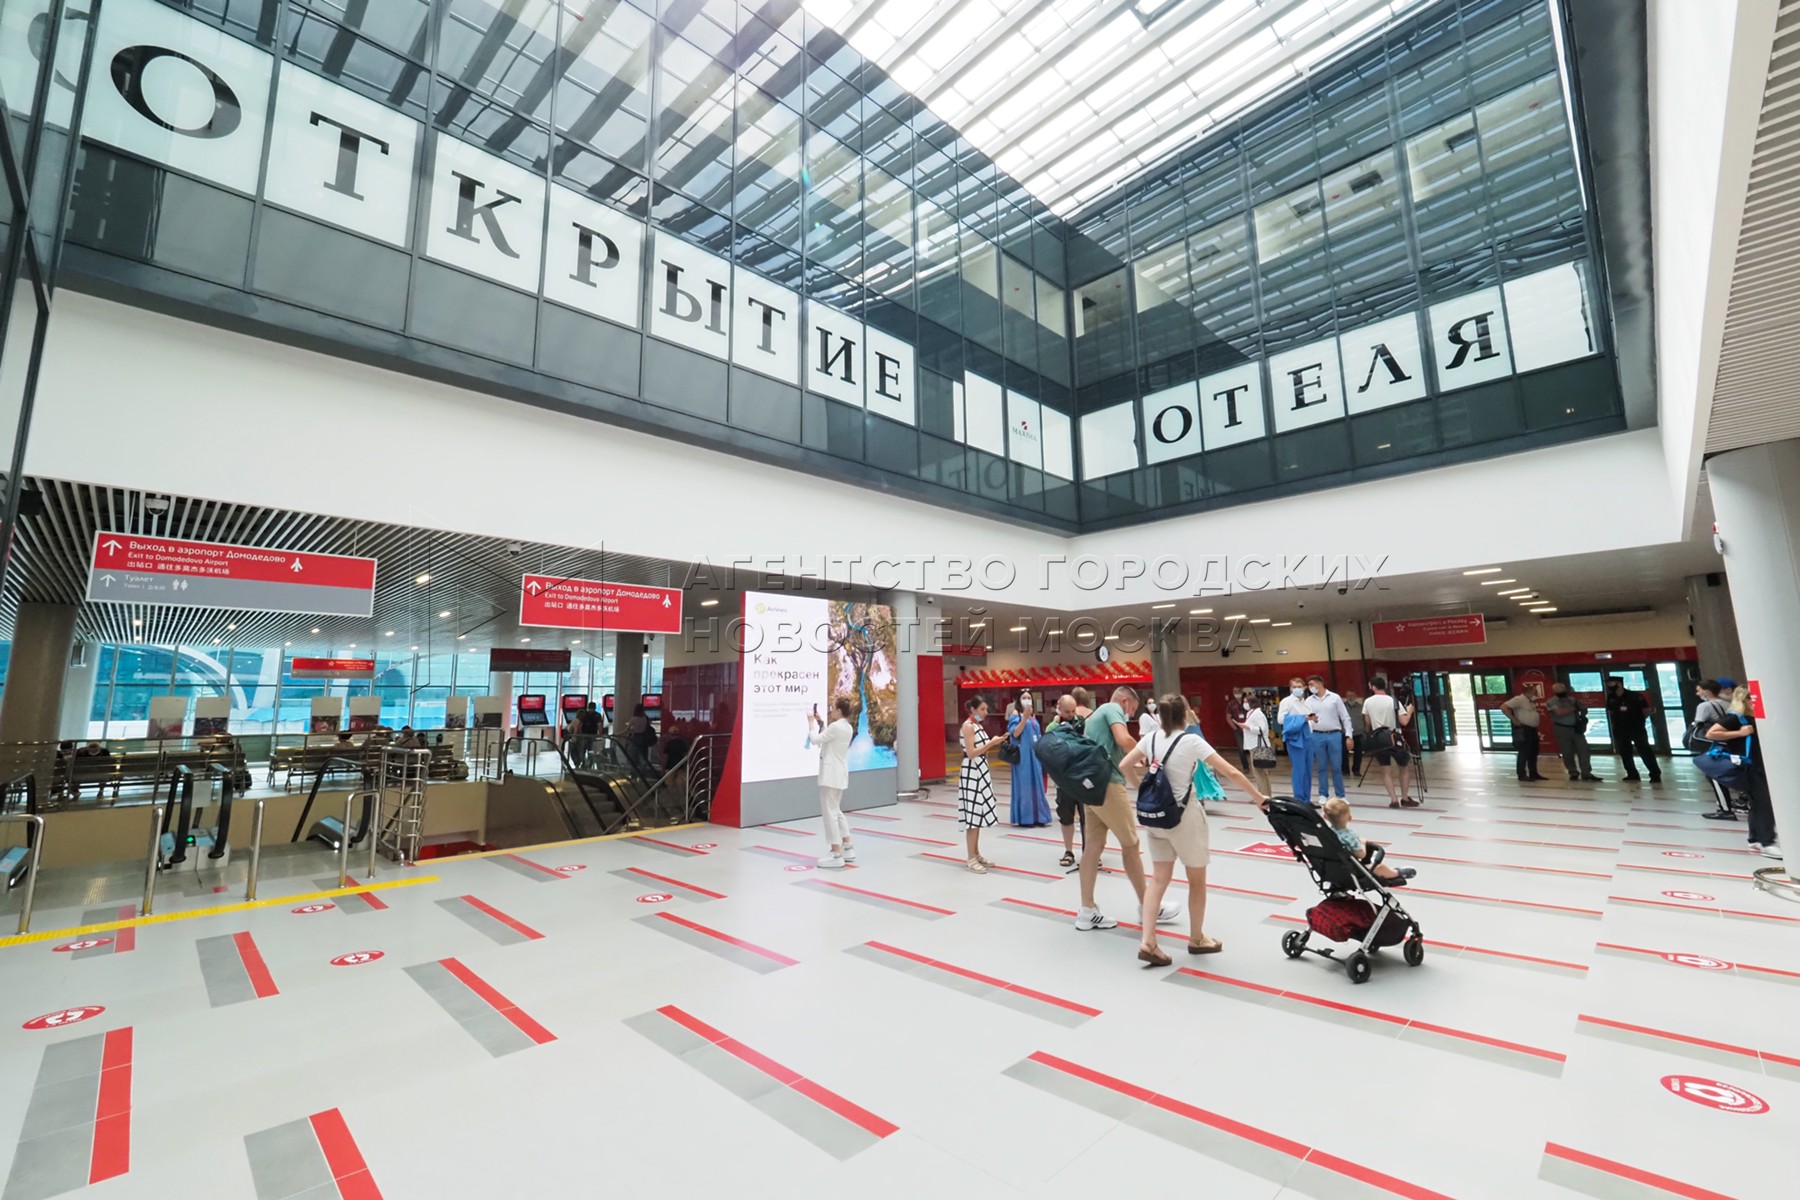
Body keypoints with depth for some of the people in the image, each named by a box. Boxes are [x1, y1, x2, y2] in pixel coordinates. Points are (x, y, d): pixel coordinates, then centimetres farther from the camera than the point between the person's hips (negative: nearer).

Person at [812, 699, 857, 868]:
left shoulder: (836, 727, -20)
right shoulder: (847, 727, 10)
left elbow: (815, 740, -13)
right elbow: (826, 739, 20)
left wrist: (812, 723, 0)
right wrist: (821, 724, 14)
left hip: (831, 774, -10)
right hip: (839, 773, 10)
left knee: (829, 812, -3)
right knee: (836, 811, 18)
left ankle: (836, 854, 1)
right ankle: (847, 849, 21)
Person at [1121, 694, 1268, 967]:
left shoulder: (1151, 738, -1)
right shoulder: (1192, 741, -13)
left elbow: (1125, 766, 5)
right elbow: (1232, 774, -14)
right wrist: (1258, 797, -2)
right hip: (1185, 815, -4)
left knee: (1159, 878, 10)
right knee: (1197, 880, 16)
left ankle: (1147, 941, 3)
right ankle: (1196, 939, 31)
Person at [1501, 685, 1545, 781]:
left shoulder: (1529, 700, 14)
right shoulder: (1519, 699, -16)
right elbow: (1503, 707, -26)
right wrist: (1514, 720, -23)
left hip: (1533, 729, 10)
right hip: (1524, 730, -10)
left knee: (1533, 753, 14)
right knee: (1524, 753, -5)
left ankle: (1533, 774, 23)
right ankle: (1522, 775, 0)